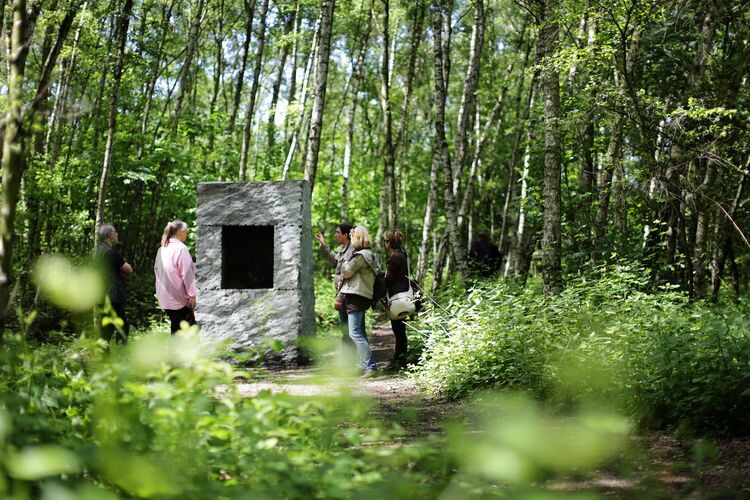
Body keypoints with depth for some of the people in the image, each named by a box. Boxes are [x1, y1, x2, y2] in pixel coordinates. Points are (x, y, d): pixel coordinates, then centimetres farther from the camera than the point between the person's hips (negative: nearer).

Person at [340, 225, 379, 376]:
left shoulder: (361, 255, -16)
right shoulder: (368, 254, 16)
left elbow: (346, 272, -13)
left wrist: (345, 264, 8)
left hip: (356, 296, -11)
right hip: (363, 296, 11)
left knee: (355, 333, -12)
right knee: (360, 332, 15)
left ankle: (368, 365, -15)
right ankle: (363, 365, 20)